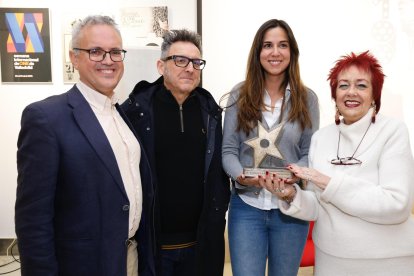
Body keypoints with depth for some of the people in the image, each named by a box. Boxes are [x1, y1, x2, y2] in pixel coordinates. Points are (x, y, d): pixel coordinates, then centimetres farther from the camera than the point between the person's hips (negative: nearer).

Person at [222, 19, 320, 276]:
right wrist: (240, 176, -21)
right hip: (246, 206, -1)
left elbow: (310, 153, 2)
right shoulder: (240, 95, 0)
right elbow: (228, 150, -1)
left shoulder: (307, 98, 1)